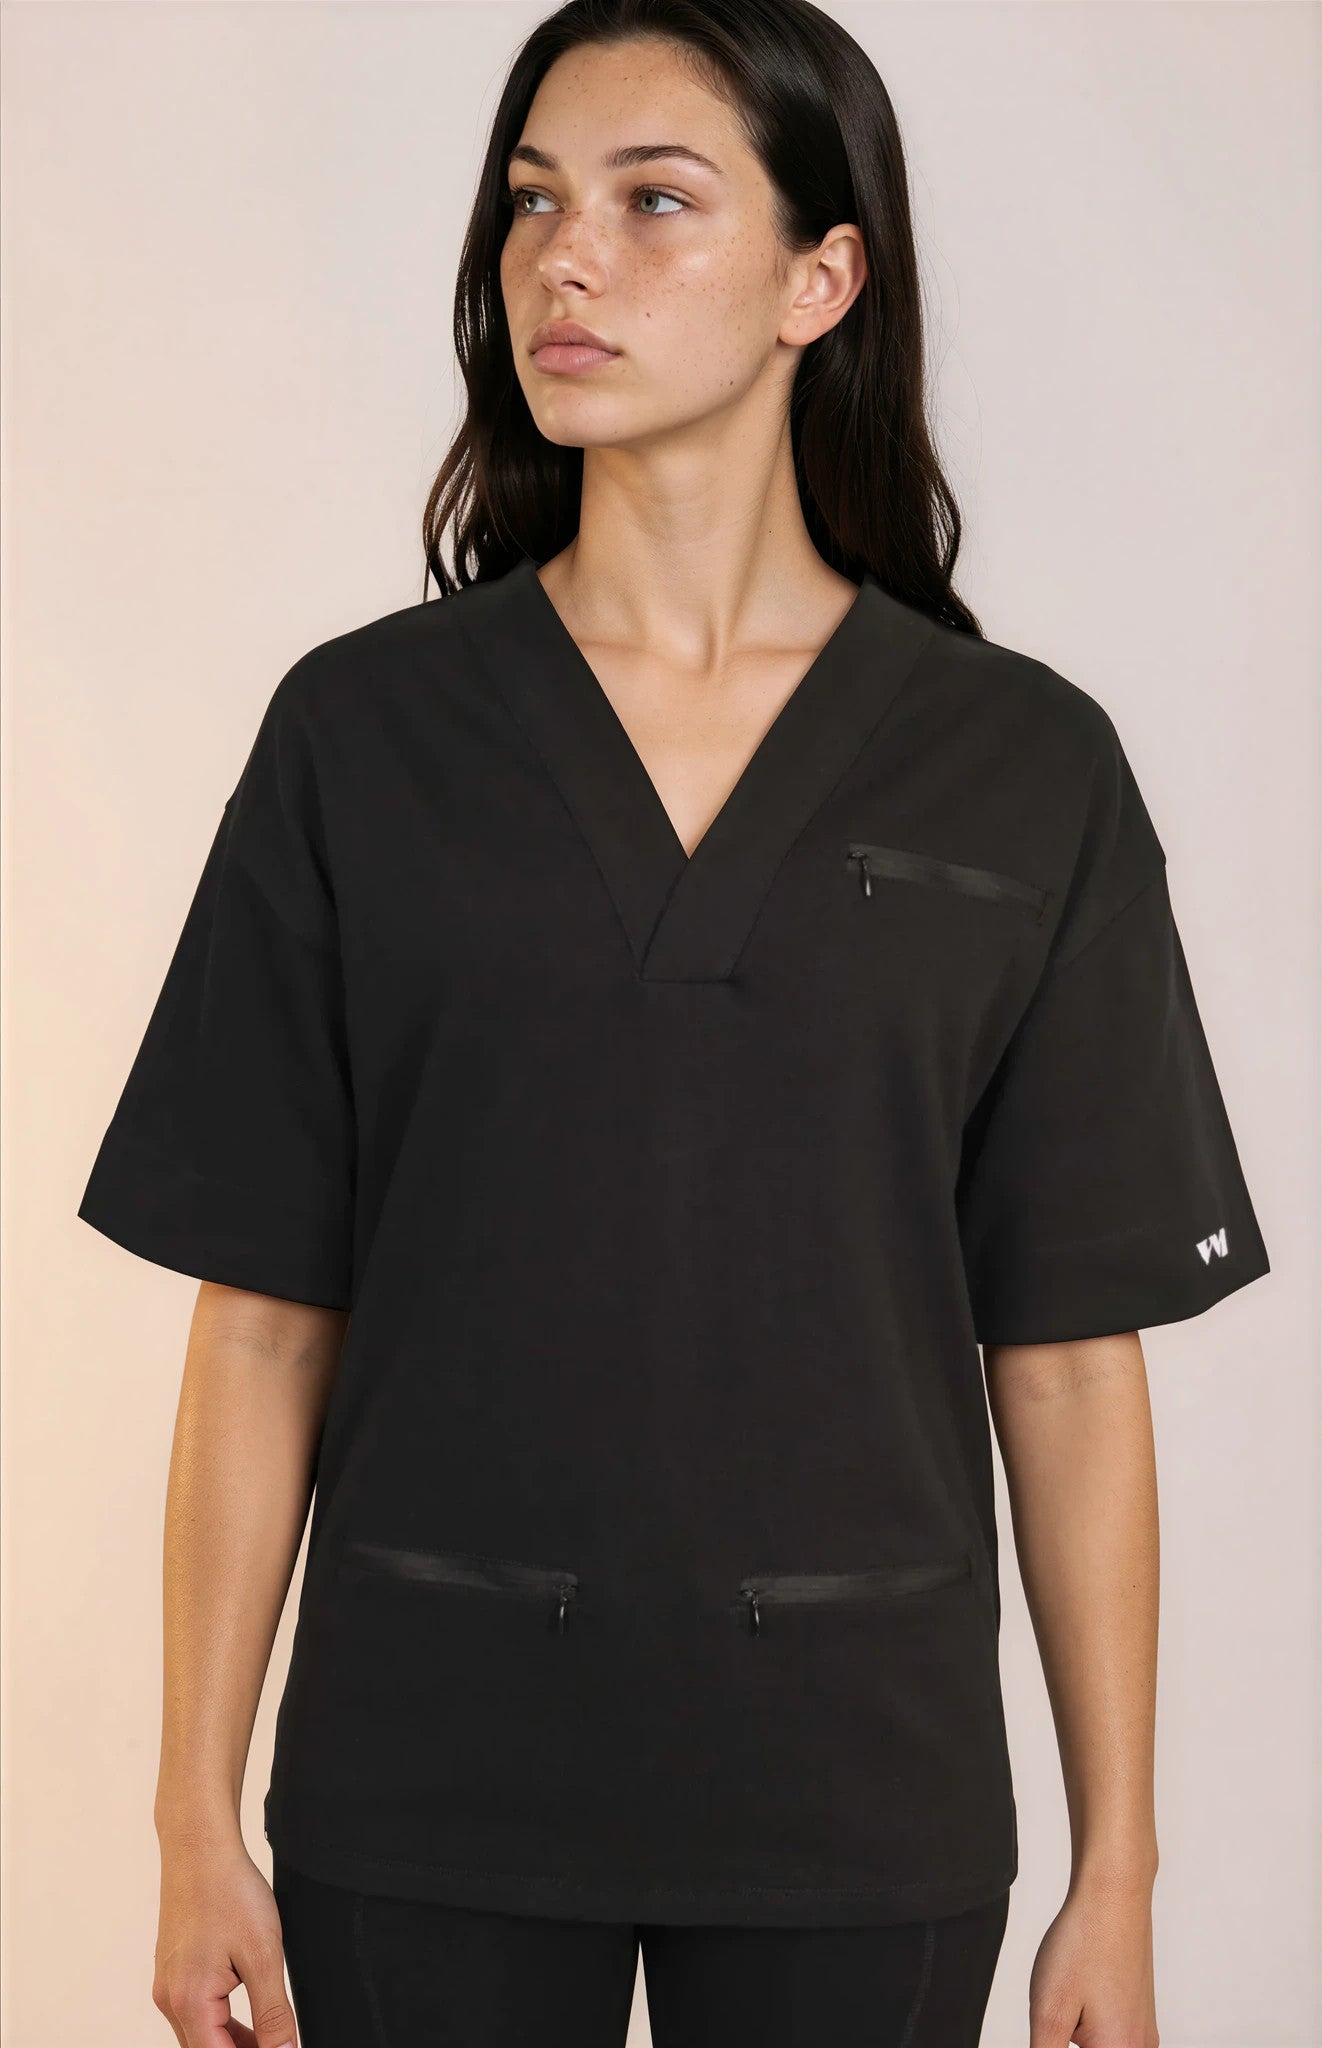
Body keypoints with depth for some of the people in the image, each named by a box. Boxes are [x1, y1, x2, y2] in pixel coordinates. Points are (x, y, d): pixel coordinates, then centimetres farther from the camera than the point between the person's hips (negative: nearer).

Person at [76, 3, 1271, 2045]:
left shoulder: (1024, 768, -2)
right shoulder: (362, 730, -1)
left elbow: (1070, 1357, -1)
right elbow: (263, 1319, 0)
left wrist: (1118, 1874, -1)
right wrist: (200, 1816, -2)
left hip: (856, 1799, 0)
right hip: (426, 1793, 0)